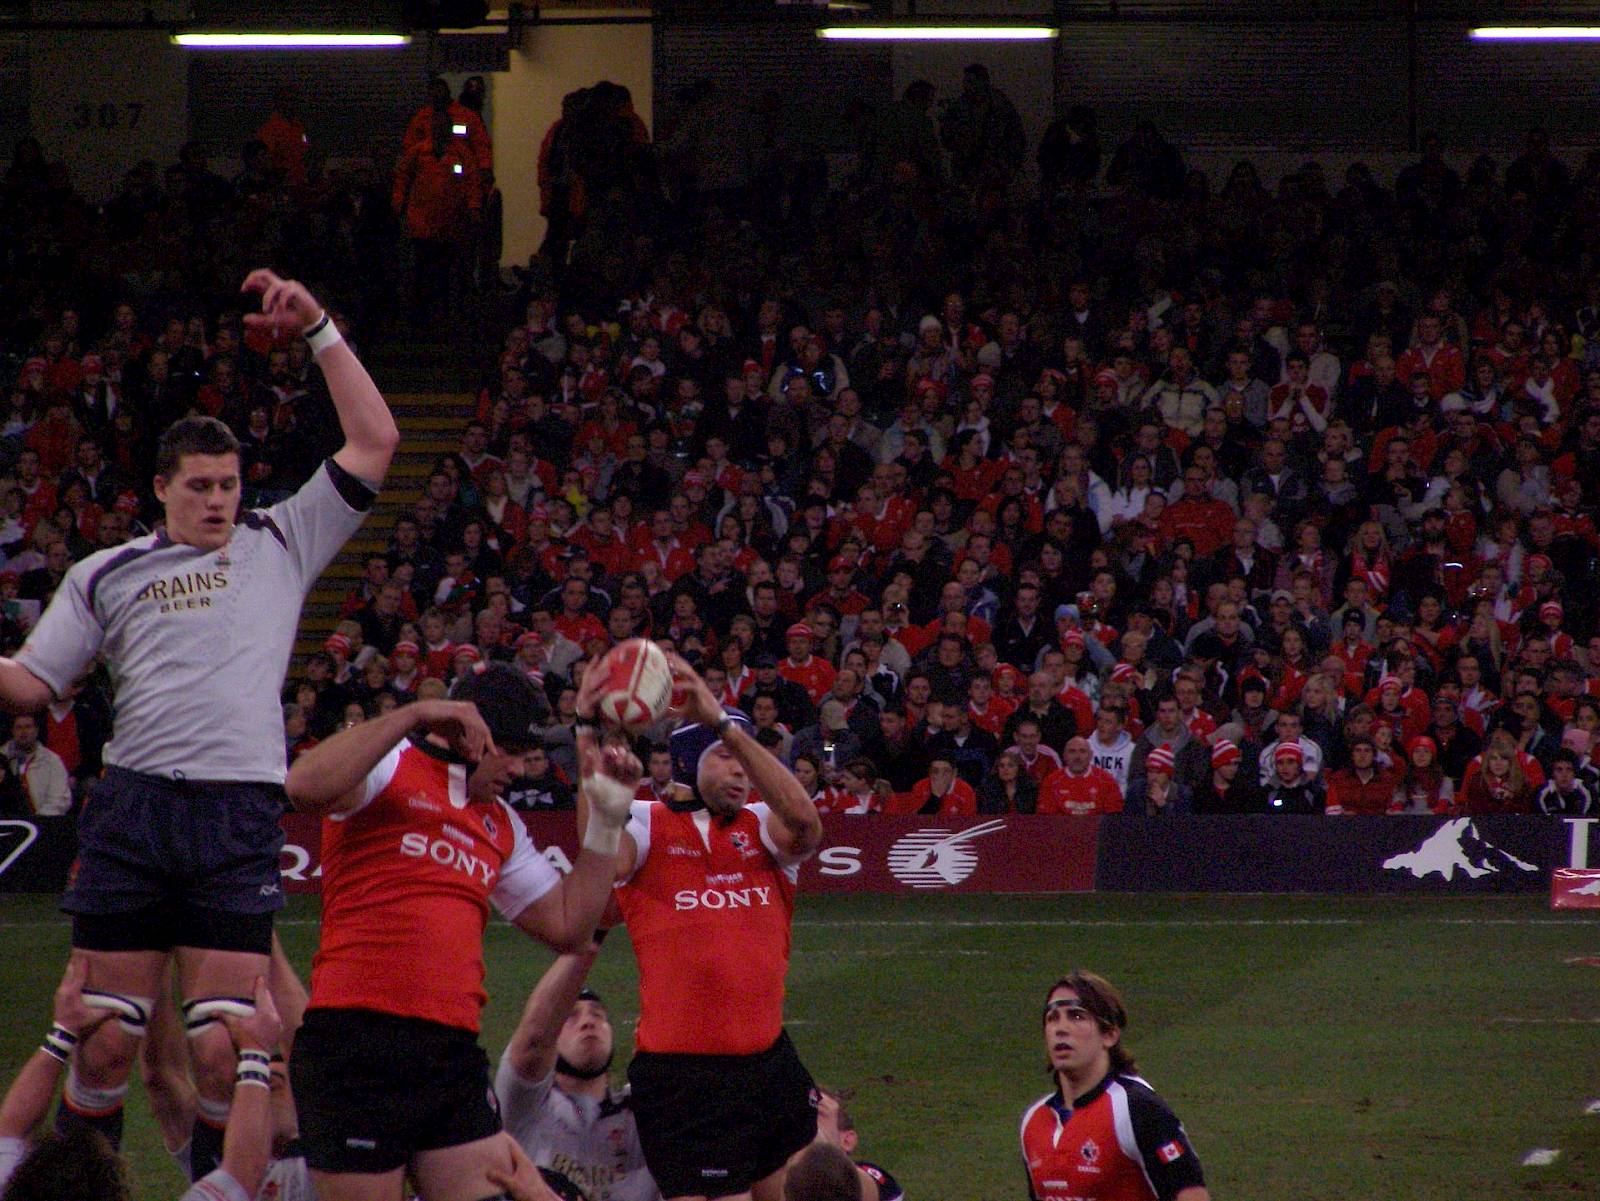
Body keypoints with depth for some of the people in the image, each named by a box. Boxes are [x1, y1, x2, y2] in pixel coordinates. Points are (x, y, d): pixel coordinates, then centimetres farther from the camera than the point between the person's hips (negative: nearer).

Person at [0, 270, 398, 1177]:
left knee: (221, 1051, -6)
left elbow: (375, 443, 14)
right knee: (107, 1041, -2)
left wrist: (320, 332, 12)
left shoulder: (282, 546, 16)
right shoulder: (108, 575, 17)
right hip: (133, 805, 1)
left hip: (240, 815, 0)